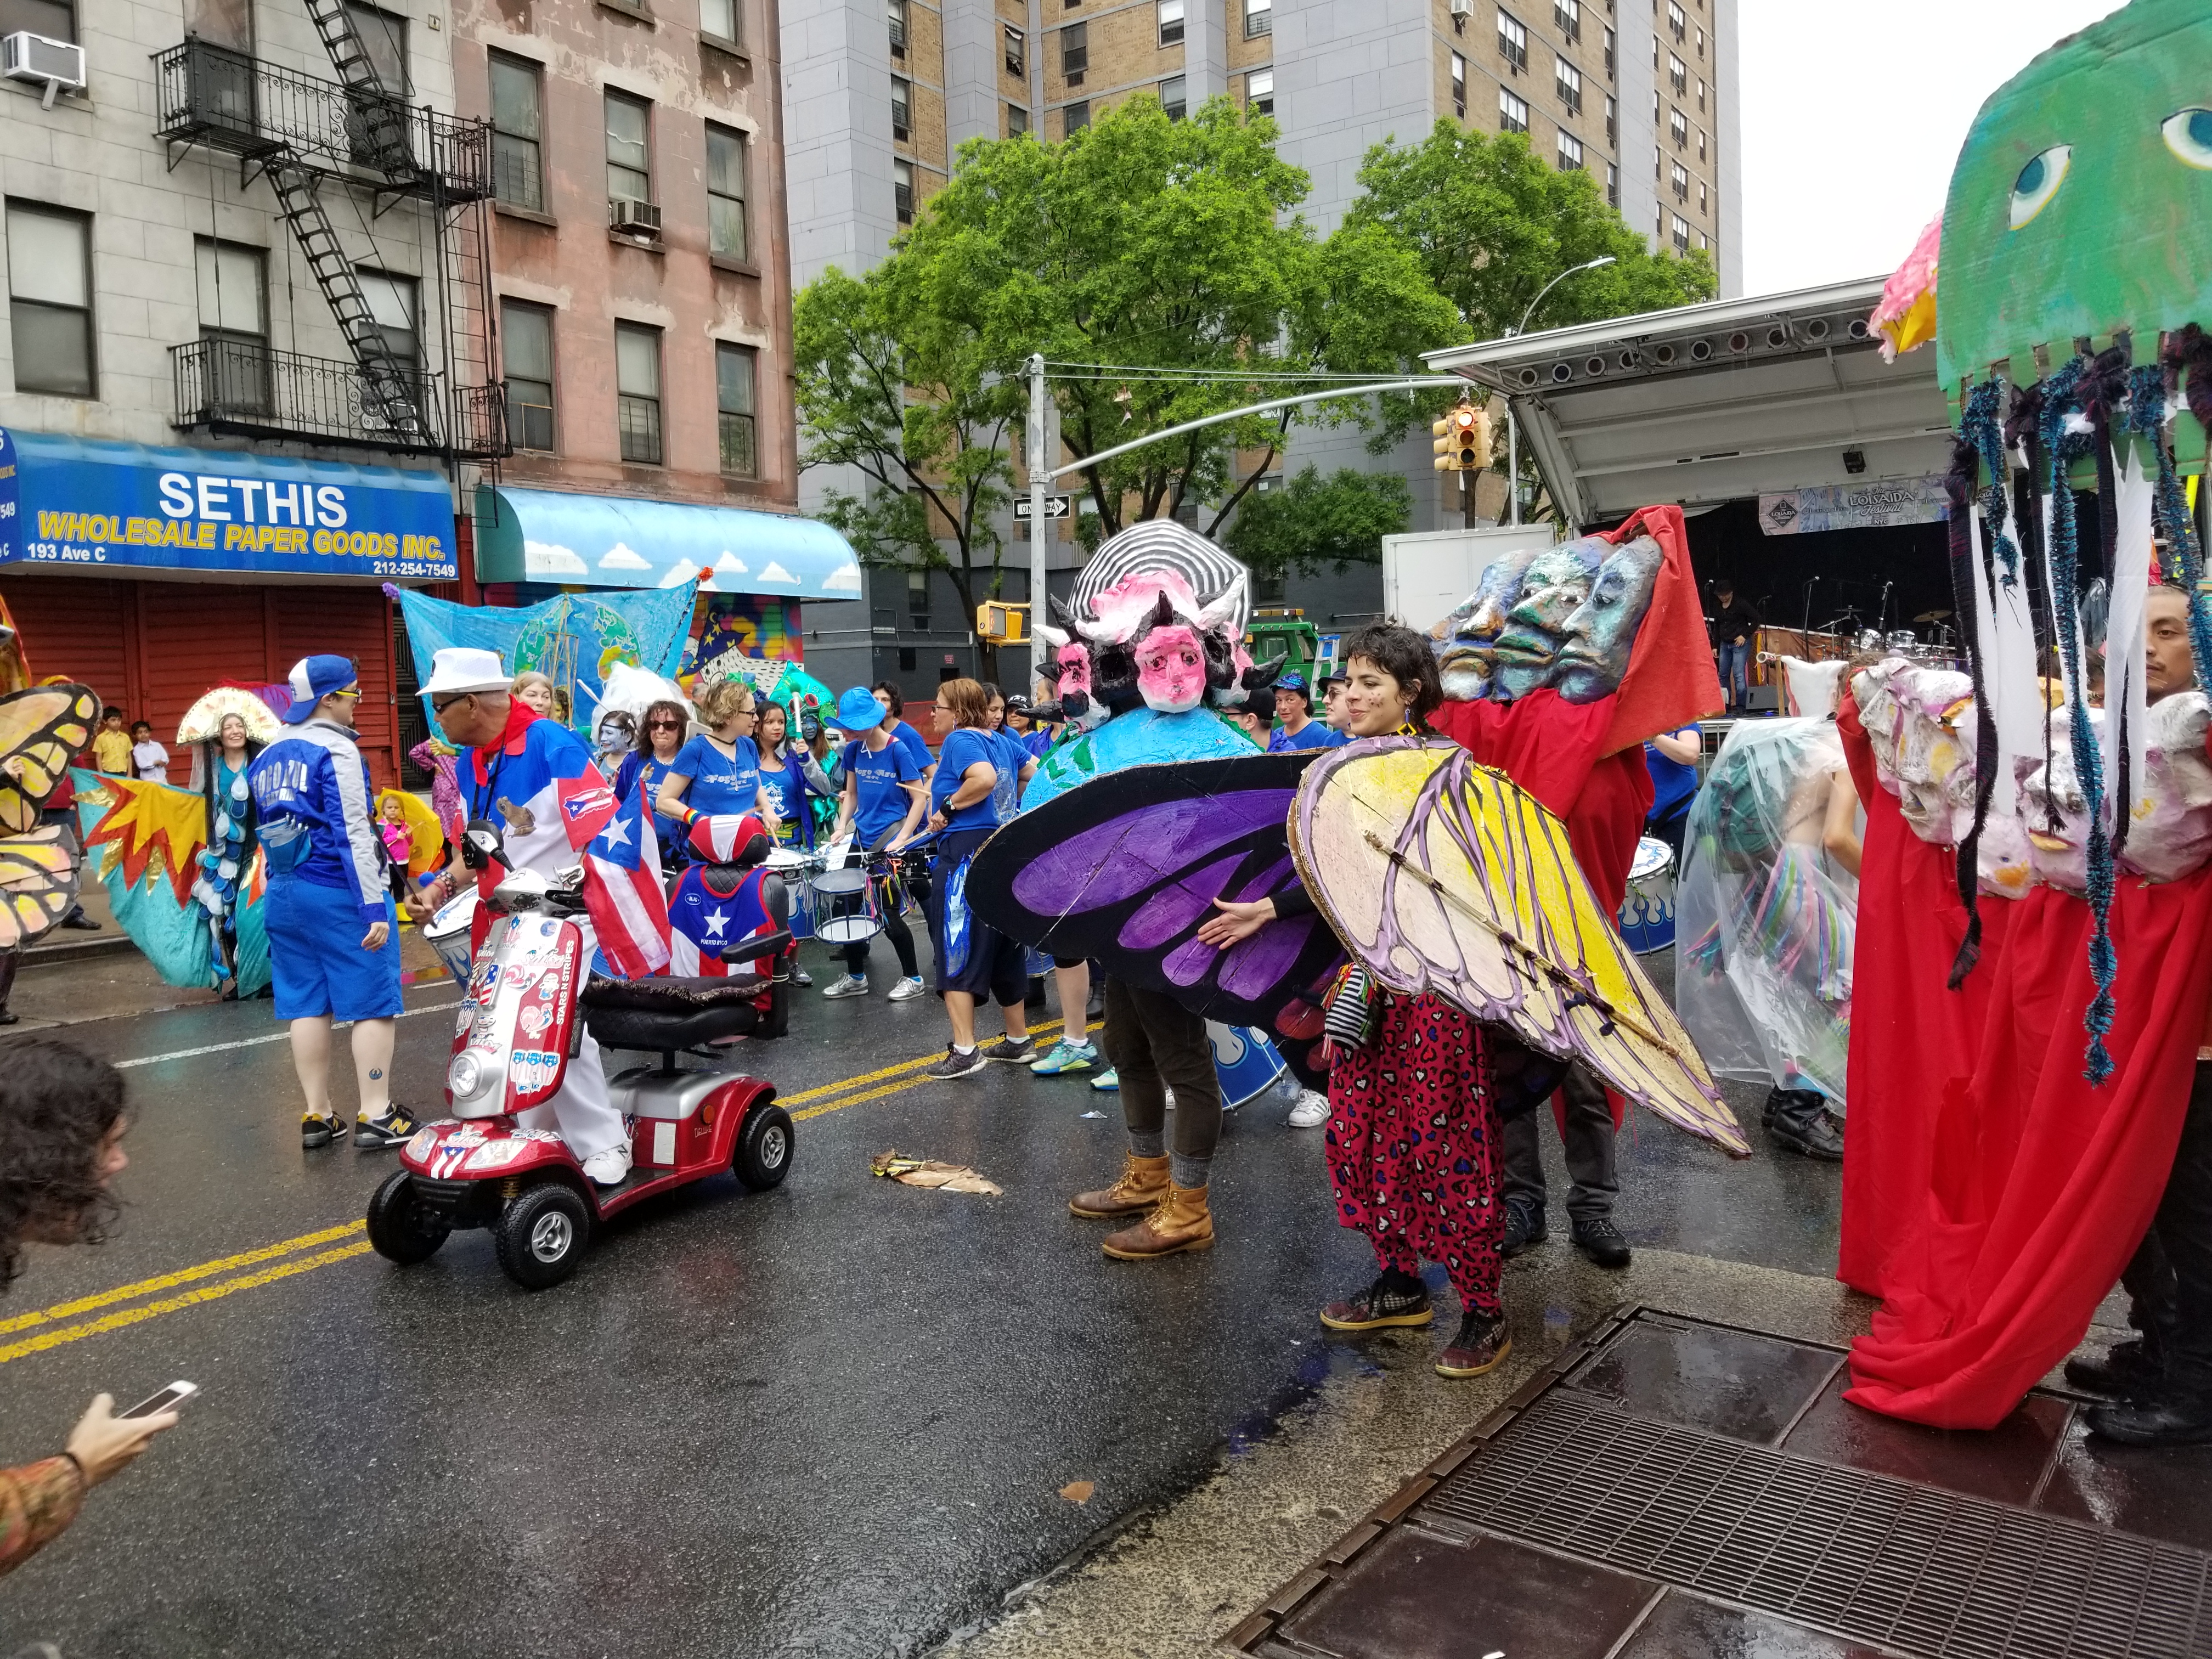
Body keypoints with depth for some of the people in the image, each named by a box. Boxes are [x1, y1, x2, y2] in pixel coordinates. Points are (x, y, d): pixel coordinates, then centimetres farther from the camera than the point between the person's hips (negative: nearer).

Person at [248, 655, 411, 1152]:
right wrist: (374, 906, -19)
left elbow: (265, 830, 17)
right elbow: (352, 833, -18)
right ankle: (376, 1115, 1)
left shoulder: (267, 758, 12)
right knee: (373, 1002, 0)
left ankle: (317, 1115, 15)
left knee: (306, 1004, 10)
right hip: (337, 892, -8)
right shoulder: (335, 750, -13)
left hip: (284, 894, 8)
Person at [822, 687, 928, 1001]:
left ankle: (913, 979, 13)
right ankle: (856, 977, 25)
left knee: (888, 912, -3)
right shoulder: (854, 750, 3)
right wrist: (842, 825, -1)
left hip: (891, 837, -6)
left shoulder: (897, 750, -14)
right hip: (862, 838, 6)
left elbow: (920, 798, -12)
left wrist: (901, 840, -18)